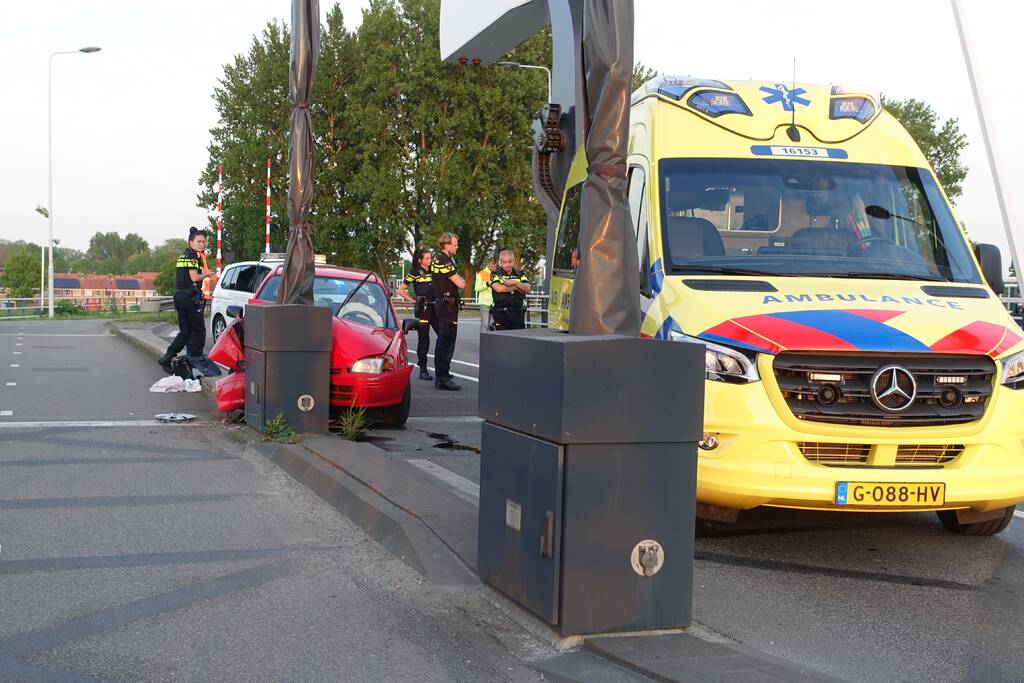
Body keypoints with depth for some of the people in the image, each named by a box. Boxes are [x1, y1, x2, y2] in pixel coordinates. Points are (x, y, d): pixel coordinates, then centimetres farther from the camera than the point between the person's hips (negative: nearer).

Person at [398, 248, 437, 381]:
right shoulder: (415, 273, -2)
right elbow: (400, 290, -1)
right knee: (423, 339, -3)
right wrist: (413, 300, -3)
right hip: (422, 309, -5)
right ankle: (423, 370, 3)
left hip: (434, 307, 5)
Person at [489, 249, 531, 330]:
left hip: (518, 312, 2)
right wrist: (516, 287, -6)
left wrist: (515, 282, -15)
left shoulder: (520, 274, 14)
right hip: (501, 314, -2)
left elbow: (527, 288, 0)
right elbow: (498, 288, -14)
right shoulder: (496, 274, 5)